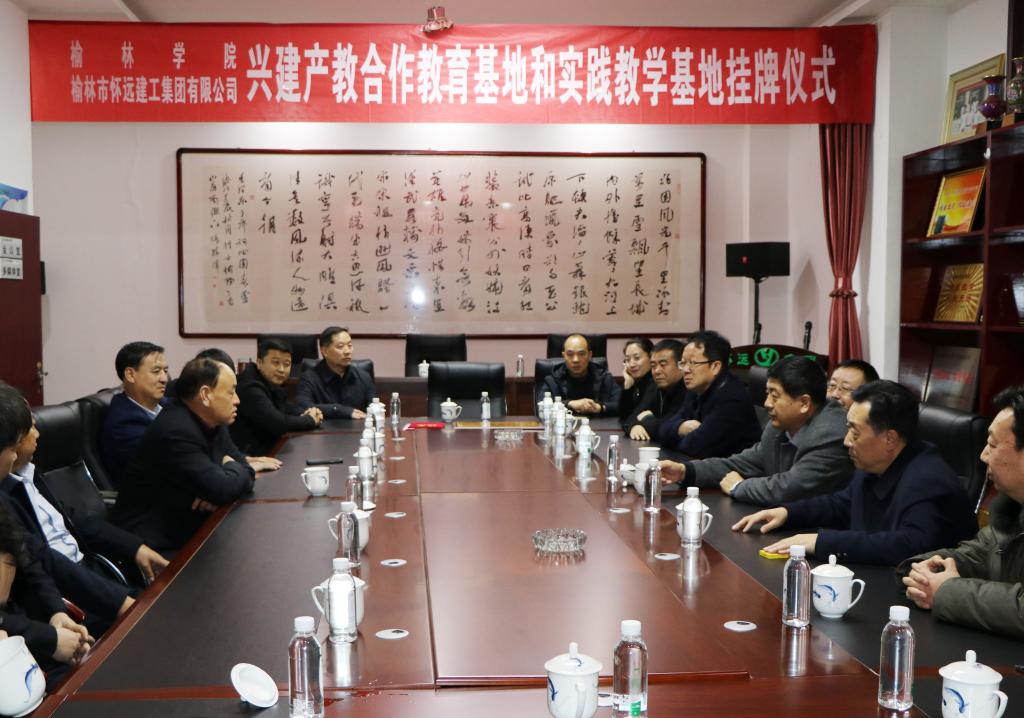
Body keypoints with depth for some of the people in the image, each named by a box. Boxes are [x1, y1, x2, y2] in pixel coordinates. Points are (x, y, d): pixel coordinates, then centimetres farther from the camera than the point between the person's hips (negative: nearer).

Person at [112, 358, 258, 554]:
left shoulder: (210, 421, 3)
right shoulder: (175, 431, -23)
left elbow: (242, 466, 8)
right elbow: (222, 489, -26)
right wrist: (233, 468, -4)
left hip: (188, 527, 8)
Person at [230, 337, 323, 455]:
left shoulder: (272, 382, 8)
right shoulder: (250, 388, -20)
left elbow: (284, 409, 23)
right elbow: (278, 423, -25)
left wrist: (306, 414, 1)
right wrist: (310, 420, -9)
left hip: (267, 449, 9)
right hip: (247, 457, -9)